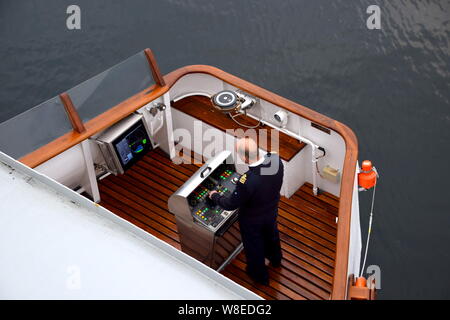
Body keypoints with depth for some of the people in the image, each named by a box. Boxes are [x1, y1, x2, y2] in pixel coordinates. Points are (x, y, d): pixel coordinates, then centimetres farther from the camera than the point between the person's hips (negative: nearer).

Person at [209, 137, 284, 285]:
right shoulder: (275, 159, -28)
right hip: (272, 210, 5)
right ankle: (275, 260, 65)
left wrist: (215, 196, -8)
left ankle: (260, 276, 52)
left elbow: (231, 204, -26)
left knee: (254, 245, 25)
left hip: (253, 220, -5)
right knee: (271, 234, 35)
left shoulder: (247, 182, -45)